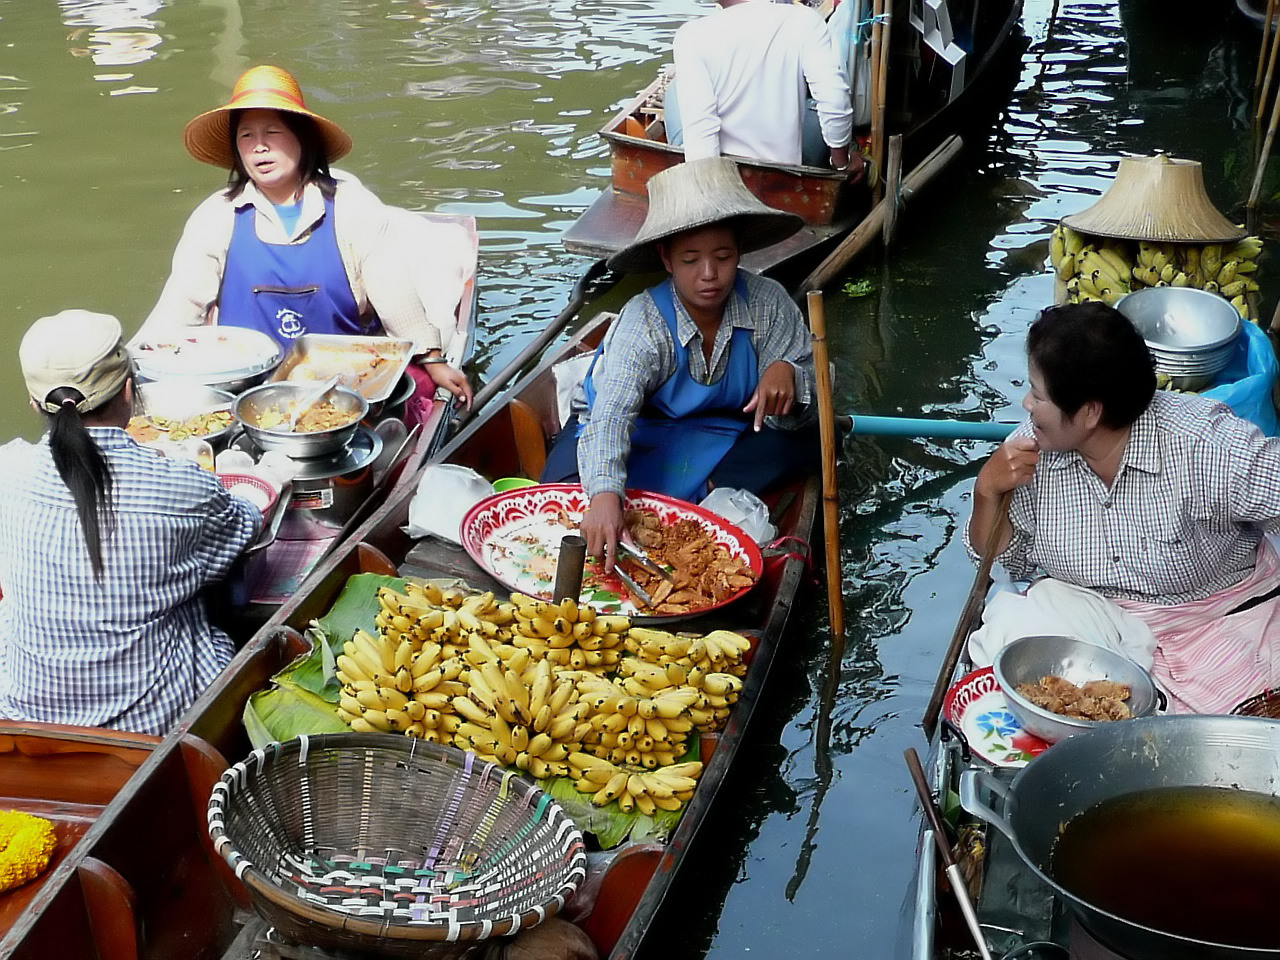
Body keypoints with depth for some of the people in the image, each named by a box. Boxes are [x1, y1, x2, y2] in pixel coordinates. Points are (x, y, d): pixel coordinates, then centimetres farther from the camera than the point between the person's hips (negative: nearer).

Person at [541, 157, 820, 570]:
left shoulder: (768, 303, -19)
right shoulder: (643, 322, -28)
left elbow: (802, 413, -15)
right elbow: (612, 412, -43)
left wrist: (786, 374, -40)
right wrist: (605, 494, -61)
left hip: (721, 433, 3)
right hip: (637, 433, -3)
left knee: (810, 435, -23)